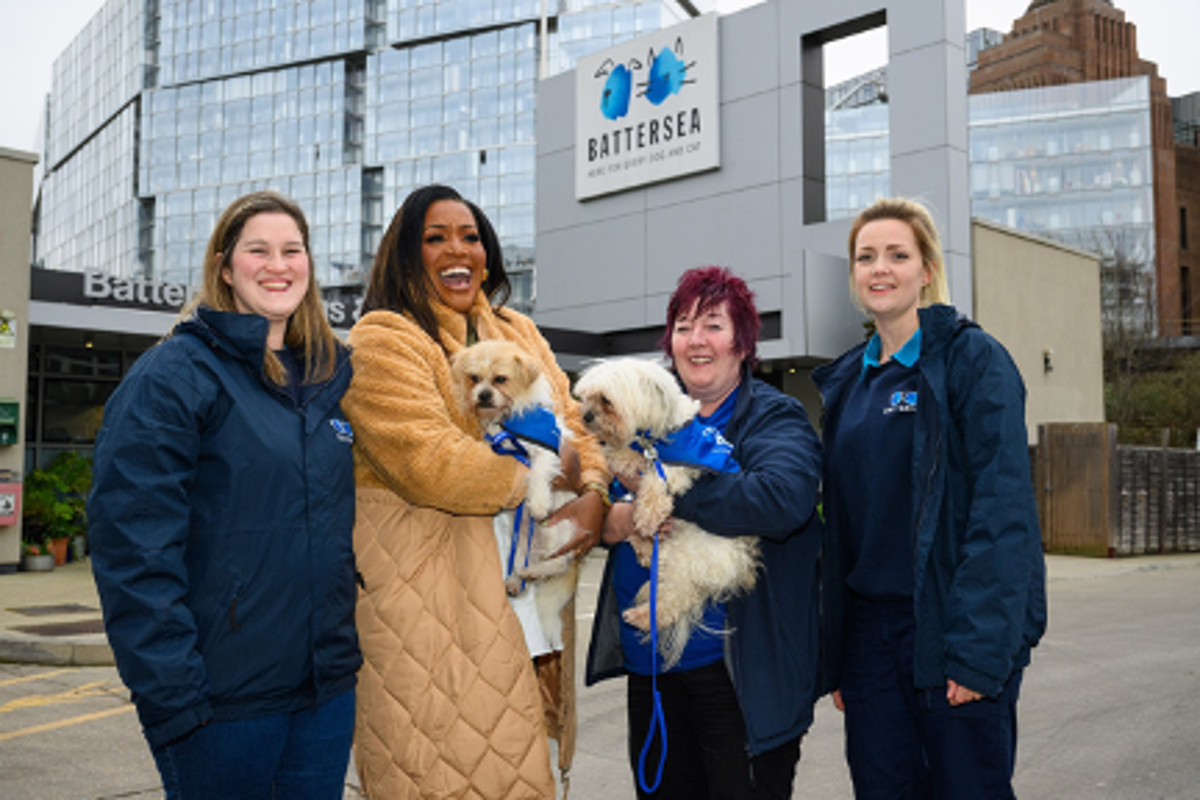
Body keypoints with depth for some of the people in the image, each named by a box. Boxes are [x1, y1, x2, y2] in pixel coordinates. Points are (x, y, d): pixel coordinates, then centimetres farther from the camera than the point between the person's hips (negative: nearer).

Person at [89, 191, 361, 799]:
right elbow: (132, 546, -15)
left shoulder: (334, 376, 10)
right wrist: (171, 693, -19)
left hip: (327, 690, 6)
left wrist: (349, 649, 10)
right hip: (223, 699, -5)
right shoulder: (172, 376, -9)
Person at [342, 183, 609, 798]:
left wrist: (592, 494, -9)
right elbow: (430, 461, -16)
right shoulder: (383, 339, -4)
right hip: (427, 588, -6)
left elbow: (571, 424, 12)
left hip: (529, 577, 6)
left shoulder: (520, 334, 19)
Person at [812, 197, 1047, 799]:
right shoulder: (846, 381, 12)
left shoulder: (973, 359, -6)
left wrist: (979, 647, -20)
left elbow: (1003, 508, -14)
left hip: (951, 629, -5)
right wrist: (834, 651, 10)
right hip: (869, 630, 5)